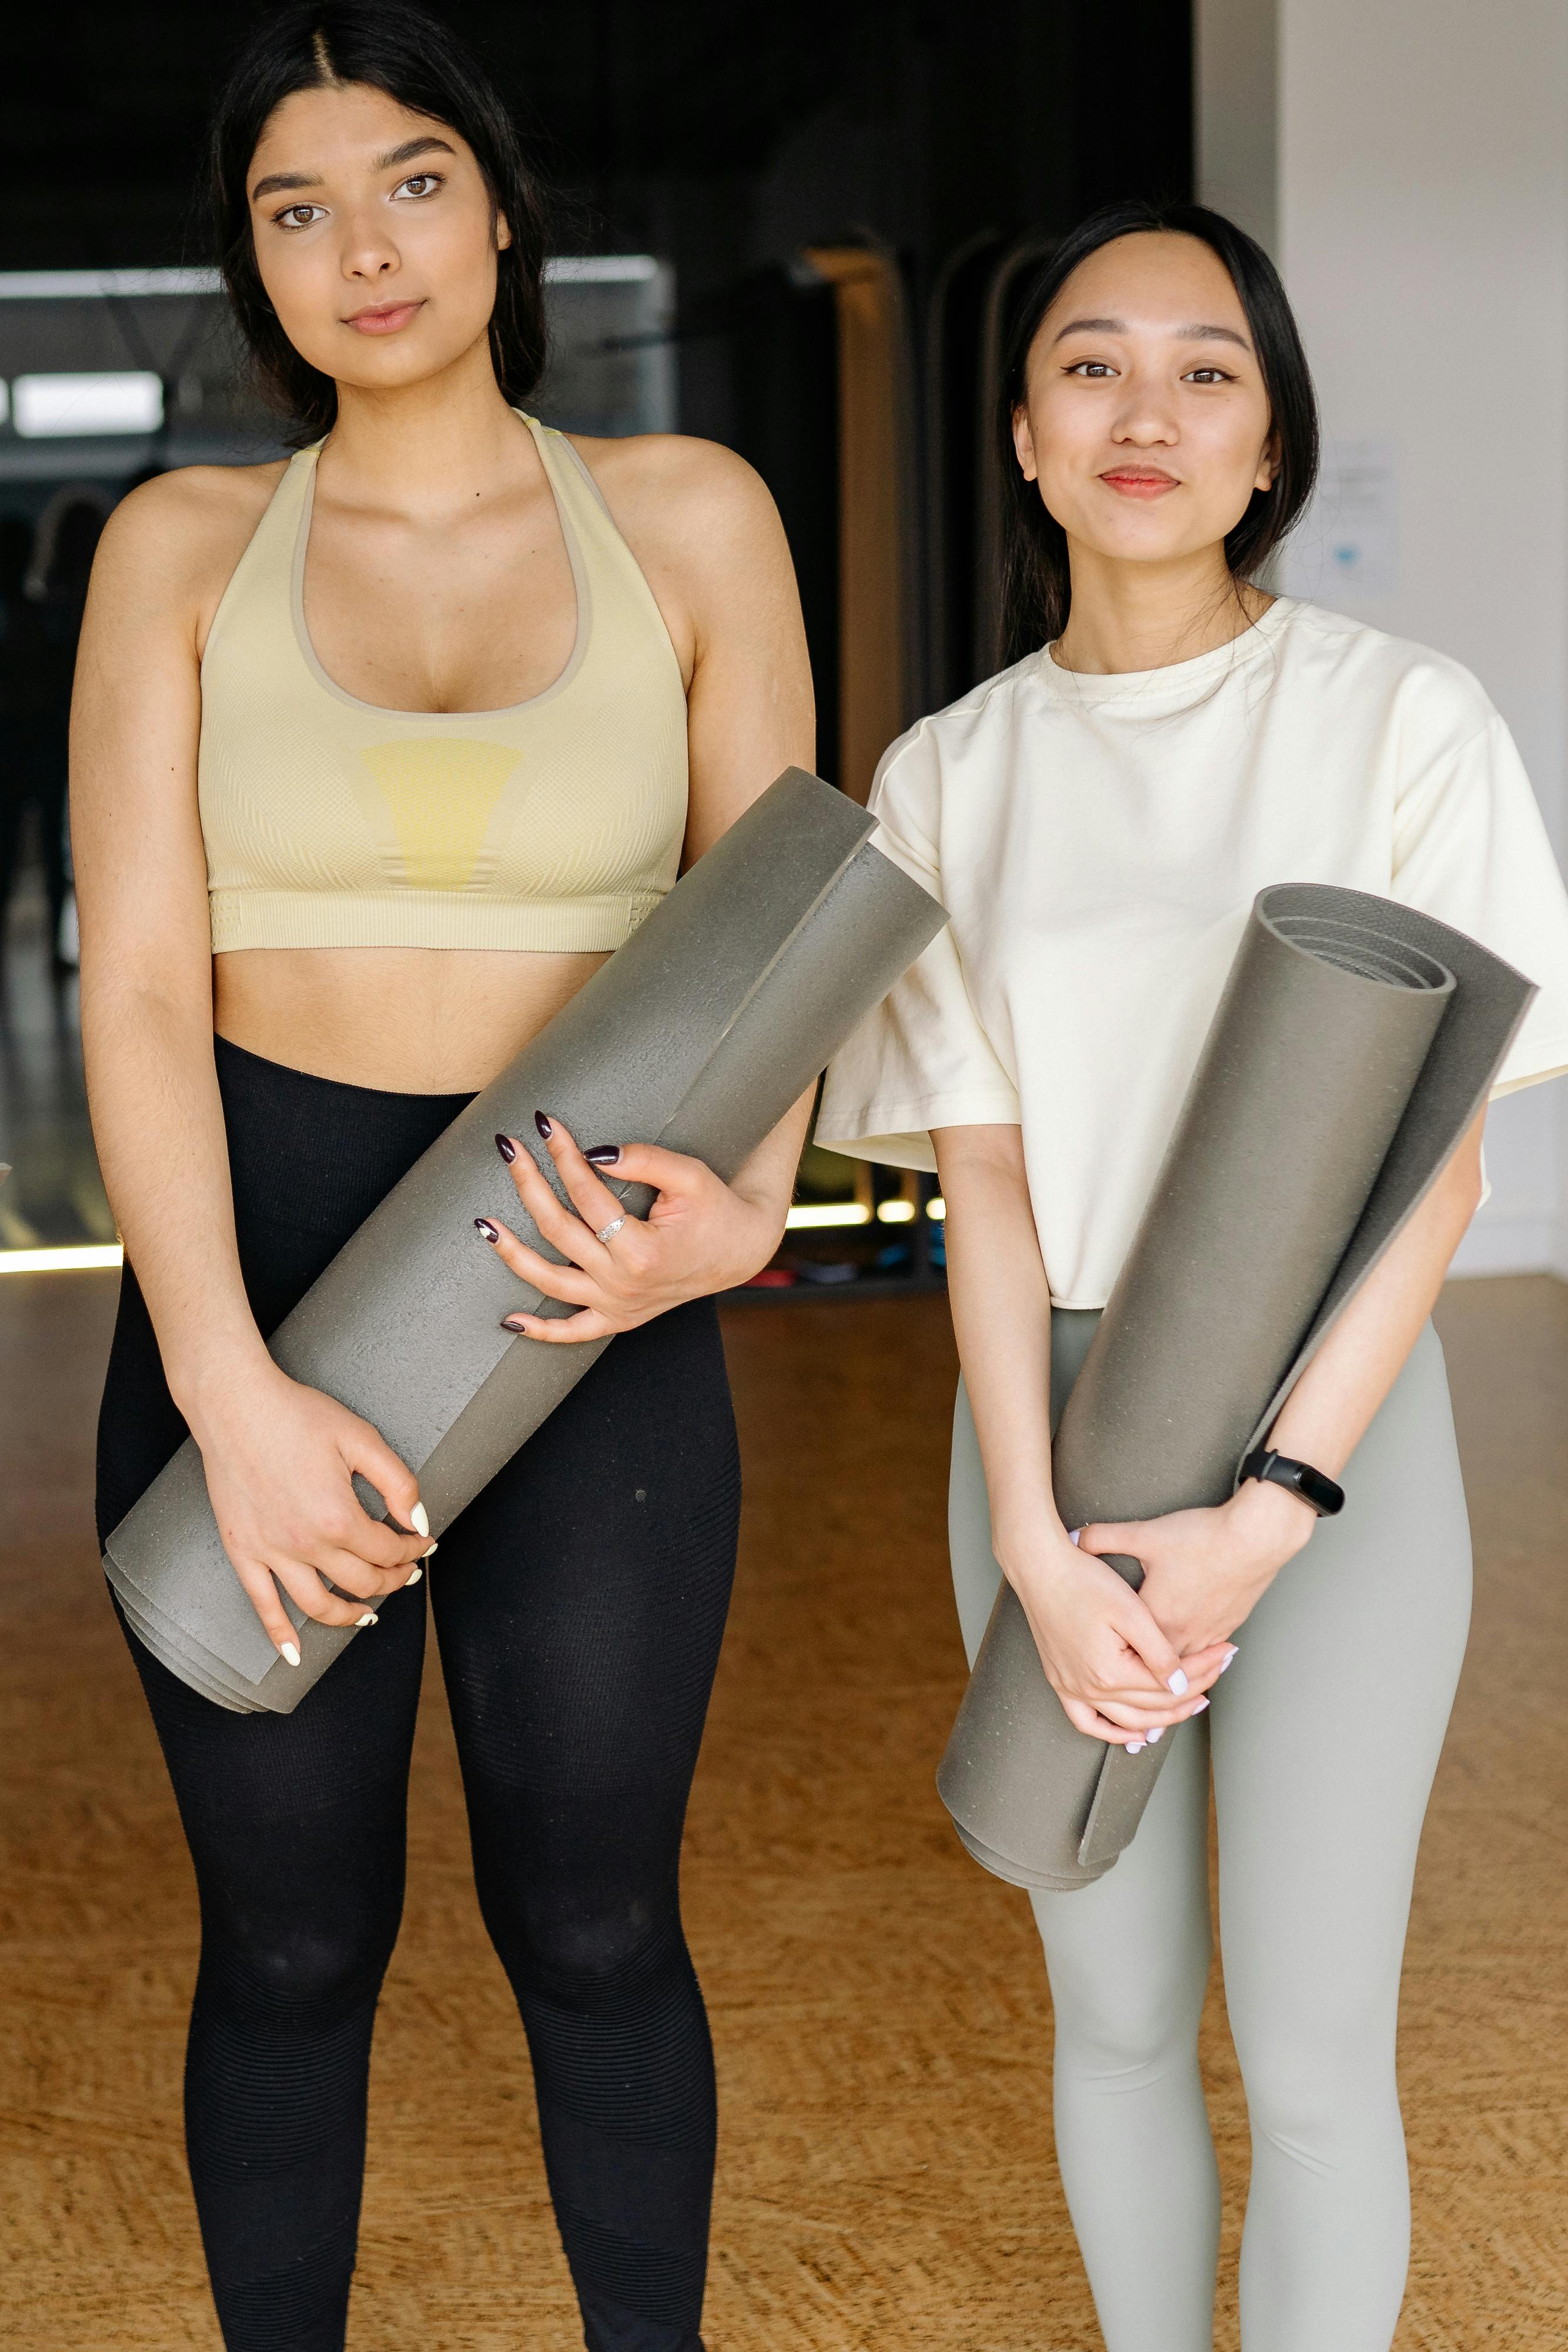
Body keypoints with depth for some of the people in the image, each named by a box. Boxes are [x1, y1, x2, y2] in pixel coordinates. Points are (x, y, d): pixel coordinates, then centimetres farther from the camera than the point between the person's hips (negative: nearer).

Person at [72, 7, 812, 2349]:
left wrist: (745, 1206, -19)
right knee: (294, 1945, 9)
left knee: (591, 1925, 11)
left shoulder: (688, 518, 2)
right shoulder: (183, 546, 1)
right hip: (250, 1276, 0)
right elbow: (137, 987, -7)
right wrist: (234, 1398, -19)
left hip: (588, 1301, 0)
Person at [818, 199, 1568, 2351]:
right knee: (1116, 2013, 12)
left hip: (1330, 1424, -2)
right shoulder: (951, 777, 2)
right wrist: (1037, 1544, -16)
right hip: (1051, 1426, 3)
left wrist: (1275, 1510, -18)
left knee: (1311, 2052, 0)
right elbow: (981, 1166, -4)